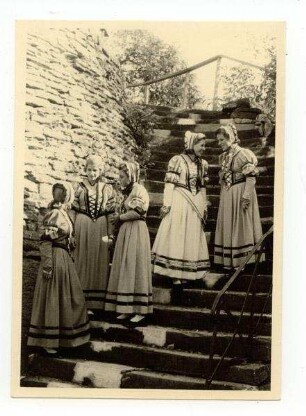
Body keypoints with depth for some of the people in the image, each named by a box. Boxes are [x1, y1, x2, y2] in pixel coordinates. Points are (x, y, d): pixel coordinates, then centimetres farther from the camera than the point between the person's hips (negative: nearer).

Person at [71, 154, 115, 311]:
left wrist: (110, 234, 2)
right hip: (82, 226, -1)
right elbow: (73, 211, 3)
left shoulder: (107, 188, 7)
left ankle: (92, 303, 10)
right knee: (82, 261, 1)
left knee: (98, 262, 2)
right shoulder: (79, 187, 4)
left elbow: (110, 213, 7)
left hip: (100, 228, 1)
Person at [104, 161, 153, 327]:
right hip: (126, 232, 9)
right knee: (126, 269, 5)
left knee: (135, 268, -8)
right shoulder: (129, 191, 20)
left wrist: (119, 217, -7)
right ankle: (128, 310, 7)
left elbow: (137, 212, -19)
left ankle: (141, 312, -6)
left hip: (136, 232, -9)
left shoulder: (139, 189, -8)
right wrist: (118, 218, 2)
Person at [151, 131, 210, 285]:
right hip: (179, 203, -6)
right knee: (176, 236, -3)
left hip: (195, 205, 6)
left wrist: (204, 206, 14)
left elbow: (202, 187, 15)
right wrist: (166, 204, -14)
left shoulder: (203, 164, 10)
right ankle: (174, 273, 2)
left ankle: (185, 273, 14)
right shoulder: (177, 160, -7)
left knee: (192, 237, 6)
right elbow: (169, 183, -9)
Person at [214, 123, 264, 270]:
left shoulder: (243, 154, -12)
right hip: (226, 195, 7)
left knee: (241, 224, 0)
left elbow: (251, 177, -16)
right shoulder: (223, 157, 10)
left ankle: (241, 260, 8)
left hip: (240, 193, -7)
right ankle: (229, 260, 16)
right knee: (227, 225, 9)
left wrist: (246, 197, -21)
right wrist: (223, 195, 14)